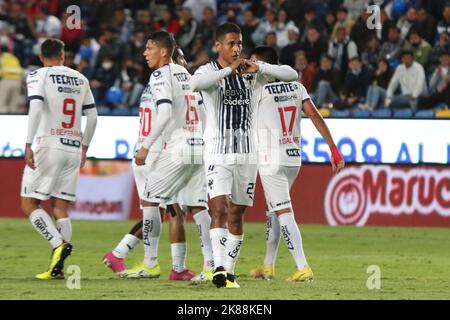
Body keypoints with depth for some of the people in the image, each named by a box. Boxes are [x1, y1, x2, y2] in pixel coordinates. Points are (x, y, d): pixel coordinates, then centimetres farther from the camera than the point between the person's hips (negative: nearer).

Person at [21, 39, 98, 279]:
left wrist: (28, 145, -18)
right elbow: (92, 115, 16)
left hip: (49, 145, -5)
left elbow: (36, 108, -18)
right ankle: (58, 267, -2)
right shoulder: (80, 79, 13)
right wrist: (85, 146, 26)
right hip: (73, 148, 5)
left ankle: (59, 244, -19)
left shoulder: (38, 76, -3)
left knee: (29, 204, 1)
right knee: (60, 208, 6)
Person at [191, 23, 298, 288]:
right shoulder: (209, 71, -5)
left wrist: (258, 68, -13)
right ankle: (219, 268, -26)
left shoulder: (251, 73, 7)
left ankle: (229, 271, 16)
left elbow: (291, 75, -1)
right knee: (220, 209, -18)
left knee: (236, 214, 9)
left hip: (247, 154, 4)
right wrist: (229, 70, -28)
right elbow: (196, 83, -30)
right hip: (218, 154, -4)